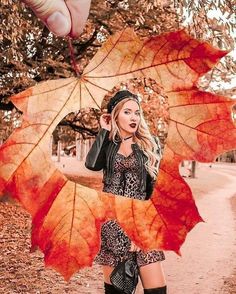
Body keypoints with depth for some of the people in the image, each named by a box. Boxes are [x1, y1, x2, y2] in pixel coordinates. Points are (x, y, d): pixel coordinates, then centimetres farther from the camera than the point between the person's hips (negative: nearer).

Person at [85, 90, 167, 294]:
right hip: (110, 217, 1)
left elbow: (155, 185, 4)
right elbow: (91, 164, -14)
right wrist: (104, 131, -3)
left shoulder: (149, 144, 6)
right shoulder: (107, 144, 8)